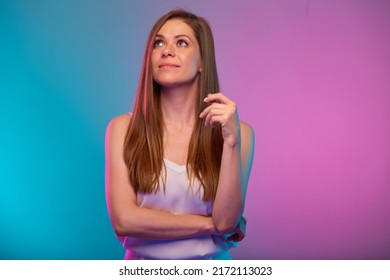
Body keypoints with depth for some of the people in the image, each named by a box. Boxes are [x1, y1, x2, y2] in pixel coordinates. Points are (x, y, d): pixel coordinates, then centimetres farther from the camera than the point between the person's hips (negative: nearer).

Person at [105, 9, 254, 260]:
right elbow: (124, 220, -10)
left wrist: (231, 142, -18)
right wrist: (210, 224, -8)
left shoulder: (236, 131, -2)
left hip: (212, 265, 0)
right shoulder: (123, 129, -3)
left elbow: (226, 220, -9)